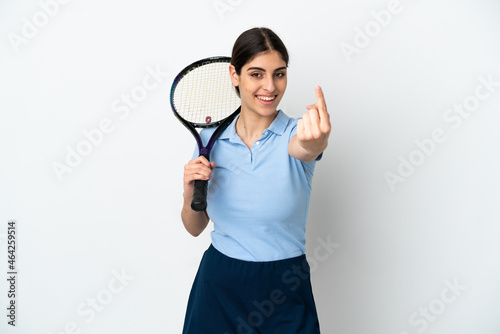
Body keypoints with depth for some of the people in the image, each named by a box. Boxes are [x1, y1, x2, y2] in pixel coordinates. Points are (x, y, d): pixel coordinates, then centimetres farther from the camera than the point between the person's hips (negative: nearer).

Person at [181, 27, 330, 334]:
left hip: (283, 294, -2)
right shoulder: (211, 139, -3)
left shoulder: (297, 134, -11)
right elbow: (195, 228, 5)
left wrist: (314, 142, -59)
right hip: (217, 284, 2)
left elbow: (304, 146, -37)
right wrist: (190, 195, -15)